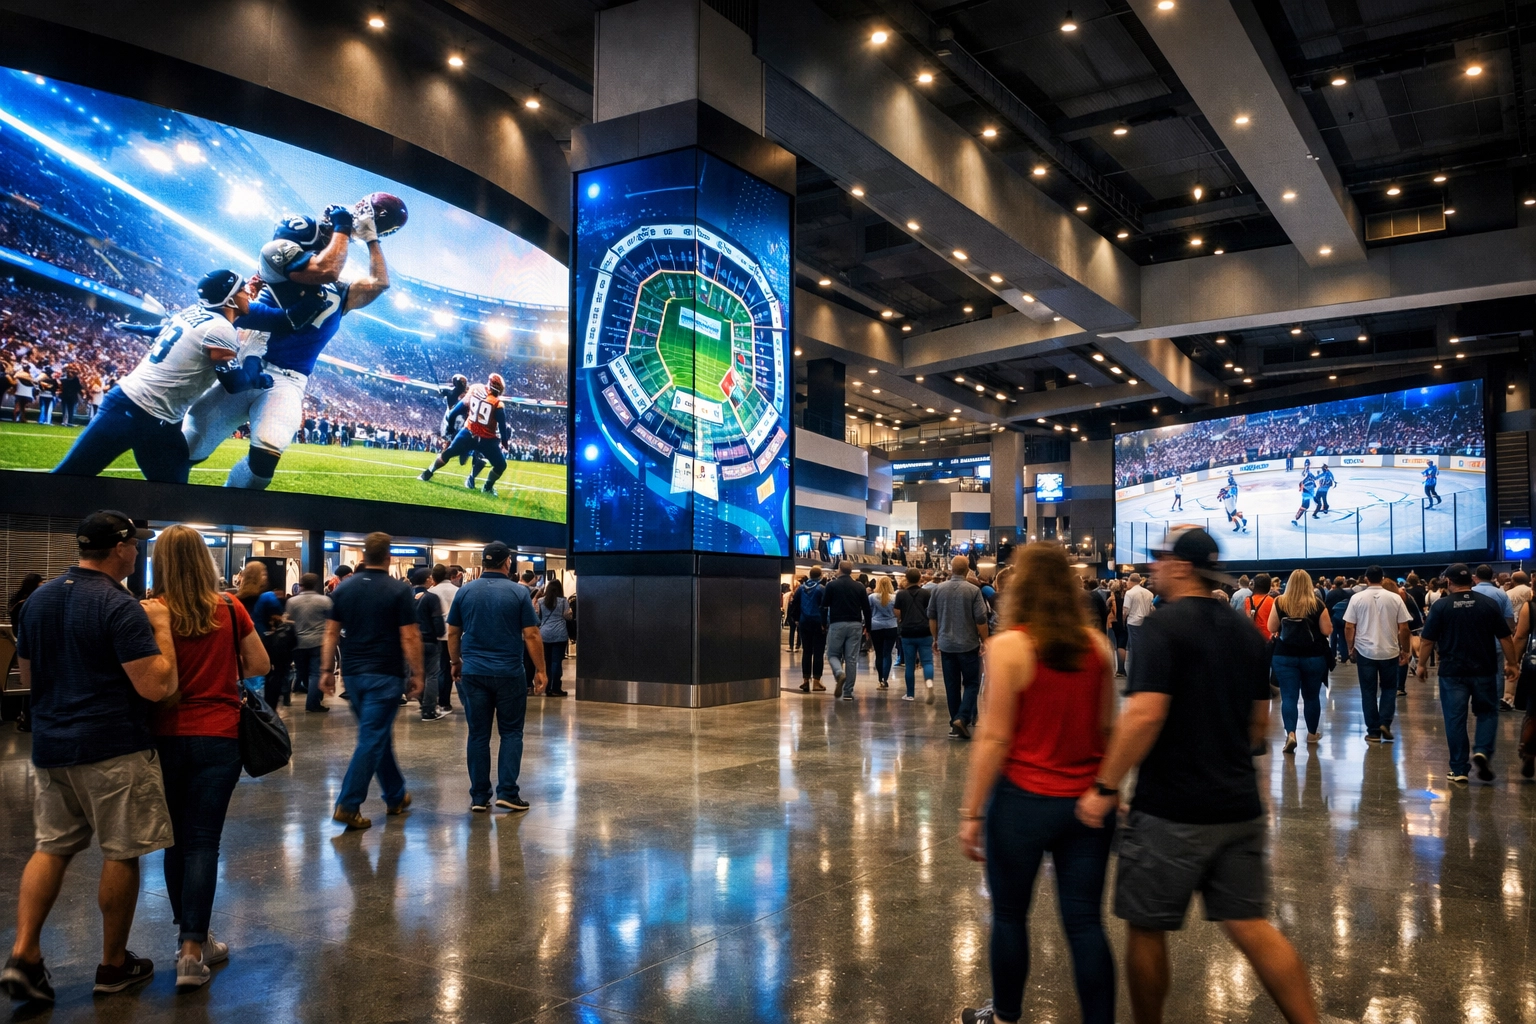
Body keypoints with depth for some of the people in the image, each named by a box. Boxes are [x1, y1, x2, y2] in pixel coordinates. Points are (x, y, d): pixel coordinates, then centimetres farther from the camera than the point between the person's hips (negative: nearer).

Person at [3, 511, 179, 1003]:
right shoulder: (121, 608, -18)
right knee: (121, 854, 6)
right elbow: (157, 686, -22)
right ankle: (114, 964, 17)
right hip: (114, 749, -7)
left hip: (51, 745, 7)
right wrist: (161, 627, -12)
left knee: (51, 847, 16)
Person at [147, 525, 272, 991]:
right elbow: (259, 664, 4)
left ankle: (192, 938, 25)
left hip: (167, 736, 1)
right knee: (203, 841, 2)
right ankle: (193, 952, -1)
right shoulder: (229, 609, -3)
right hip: (217, 735, -1)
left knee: (177, 839, 14)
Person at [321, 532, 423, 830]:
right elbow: (410, 637, -12)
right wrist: (416, 674, -5)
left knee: (379, 736, 17)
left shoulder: (344, 589, 4)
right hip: (385, 675, -6)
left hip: (354, 673, 6)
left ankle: (395, 796, 28)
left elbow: (331, 632, 5)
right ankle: (348, 806, -7)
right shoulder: (399, 590, -10)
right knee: (372, 739, -2)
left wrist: (327, 670, 10)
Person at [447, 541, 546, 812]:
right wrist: (541, 670, 0)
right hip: (509, 673, -2)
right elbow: (531, 635, -6)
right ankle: (507, 792, 1)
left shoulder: (465, 591, 3)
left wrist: (456, 663, 20)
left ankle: (479, 797, 9)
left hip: (473, 672, 2)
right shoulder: (519, 592, -4)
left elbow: (453, 633, 7)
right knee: (511, 733, 7)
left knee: (478, 735, 7)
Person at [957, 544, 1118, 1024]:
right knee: (1085, 923, 9)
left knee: (1009, 916, 14)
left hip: (1023, 801, -4)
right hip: (1087, 801, 4)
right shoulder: (1095, 642, 1)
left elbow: (994, 738, -13)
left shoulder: (1009, 646, -12)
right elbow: (1106, 726, 8)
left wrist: (971, 812, -6)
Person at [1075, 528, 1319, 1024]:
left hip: (1172, 810, -7)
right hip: (1239, 806, 7)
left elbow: (1145, 714, -23)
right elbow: (1260, 721, 16)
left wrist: (1106, 787, -16)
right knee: (1251, 926, 12)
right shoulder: (1245, 630, 9)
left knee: (1146, 927, 9)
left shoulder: (1165, 625, -14)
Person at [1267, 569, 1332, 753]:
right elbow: (1327, 631, -5)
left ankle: (1290, 733, -18)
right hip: (1314, 657, 1)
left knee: (1288, 696, -1)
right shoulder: (1317, 605, -8)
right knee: (1312, 696, 15)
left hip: (1285, 656, 0)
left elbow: (1272, 629, -1)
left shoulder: (1279, 603, -6)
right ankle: (1312, 734, 27)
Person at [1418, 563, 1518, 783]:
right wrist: (1512, 663, 13)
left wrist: (1421, 664, 6)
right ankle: (1482, 752, -5)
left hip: (1452, 671, -1)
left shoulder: (1441, 606, -6)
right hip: (1484, 670, 1)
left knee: (1455, 719, 5)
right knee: (1487, 712, 17)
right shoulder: (1489, 603, -1)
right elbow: (1505, 637, 1)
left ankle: (1459, 769, 8)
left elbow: (1427, 640, -6)